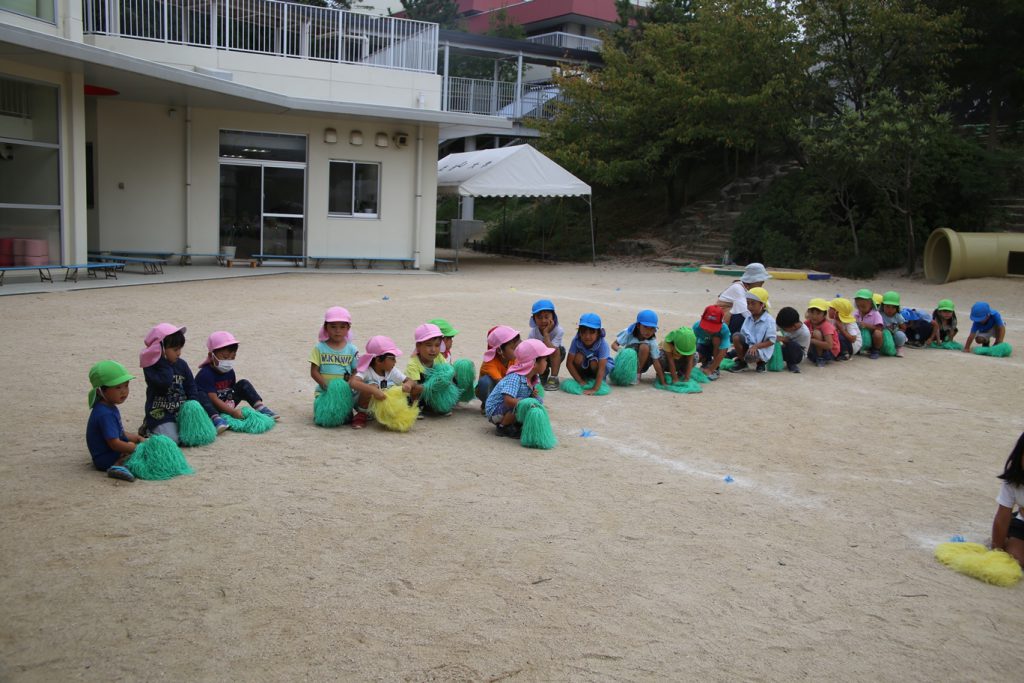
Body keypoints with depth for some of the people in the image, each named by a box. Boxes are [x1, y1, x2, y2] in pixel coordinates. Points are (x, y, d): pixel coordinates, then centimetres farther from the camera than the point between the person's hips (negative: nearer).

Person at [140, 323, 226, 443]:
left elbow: (191, 388, 8)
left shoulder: (182, 365, 5)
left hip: (182, 410, 5)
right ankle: (148, 429, 7)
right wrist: (164, 362, -22)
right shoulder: (151, 367, -11)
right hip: (160, 413, -5)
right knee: (172, 440, -21)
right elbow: (164, 382, -30)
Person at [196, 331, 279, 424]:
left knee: (243, 384, -3)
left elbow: (233, 391, 6)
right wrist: (232, 412, -35)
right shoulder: (205, 374, -24)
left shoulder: (229, 372, -1)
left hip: (227, 405, 7)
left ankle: (261, 409, -14)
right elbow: (213, 399, -30)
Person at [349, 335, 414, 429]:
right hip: (365, 406, -4)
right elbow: (353, 383, -42)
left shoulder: (392, 371, -6)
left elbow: (409, 380, -4)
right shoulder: (366, 371, -24)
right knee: (373, 386, -34)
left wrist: (408, 385, -30)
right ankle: (362, 415, -13)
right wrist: (374, 391, -54)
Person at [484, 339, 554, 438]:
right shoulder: (515, 378, -31)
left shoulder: (535, 378, -3)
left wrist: (533, 395, -12)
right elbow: (508, 401, -41)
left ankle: (515, 423, 3)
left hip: (509, 410, 9)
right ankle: (503, 427, -10)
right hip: (496, 411, -9)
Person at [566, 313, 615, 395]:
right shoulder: (576, 341, -27)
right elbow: (569, 363, -24)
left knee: (594, 363, -34)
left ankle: (598, 379, -3)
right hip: (583, 366, 2)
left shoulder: (602, 344, -34)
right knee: (578, 356, -29)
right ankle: (583, 378, -4)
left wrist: (594, 389, -45)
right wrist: (580, 381, -27)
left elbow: (601, 369, -39)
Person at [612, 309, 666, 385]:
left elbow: (656, 362, -21)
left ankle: (637, 374, -14)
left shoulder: (652, 342, -21)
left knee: (644, 347, -29)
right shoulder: (628, 333, -20)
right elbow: (614, 344, -15)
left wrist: (663, 382, -26)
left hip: (641, 364, 0)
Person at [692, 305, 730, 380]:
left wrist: (710, 370, -38)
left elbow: (722, 353, -37)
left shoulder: (724, 329, -37)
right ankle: (706, 361, 9)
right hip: (704, 344, 1)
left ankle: (715, 369, -17)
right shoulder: (697, 326, -32)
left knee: (716, 339, -35)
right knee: (696, 357, -30)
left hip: (717, 345, -1)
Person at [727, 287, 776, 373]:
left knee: (750, 356, -37)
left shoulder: (769, 320, -13)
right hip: (748, 344, 6)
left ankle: (761, 362, 2)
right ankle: (741, 362, -3)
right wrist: (737, 344, -8)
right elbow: (743, 334, 10)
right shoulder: (749, 318, 5)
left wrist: (756, 346, -25)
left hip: (762, 349, -6)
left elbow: (771, 341, -15)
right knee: (736, 336, -21)